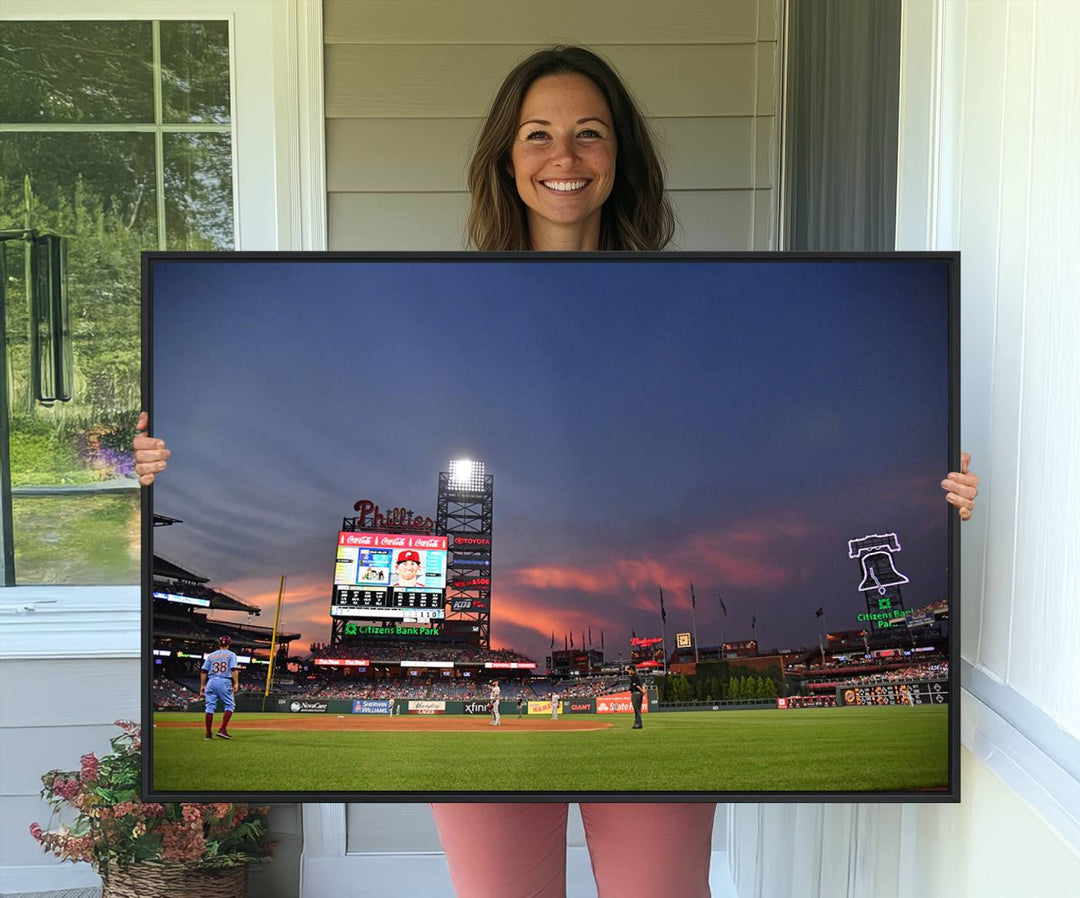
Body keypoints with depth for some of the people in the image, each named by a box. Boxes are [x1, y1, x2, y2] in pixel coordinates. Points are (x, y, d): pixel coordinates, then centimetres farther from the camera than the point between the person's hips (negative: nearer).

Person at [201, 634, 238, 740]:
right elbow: (234, 670, -8)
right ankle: (222, 730, -8)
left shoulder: (211, 655, 15)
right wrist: (236, 683, -10)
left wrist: (202, 685, 14)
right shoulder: (231, 655, 5)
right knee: (229, 706, 5)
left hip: (211, 681, 4)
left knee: (210, 707, 5)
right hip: (224, 682, -4)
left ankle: (208, 733, 5)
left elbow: (203, 671, 10)